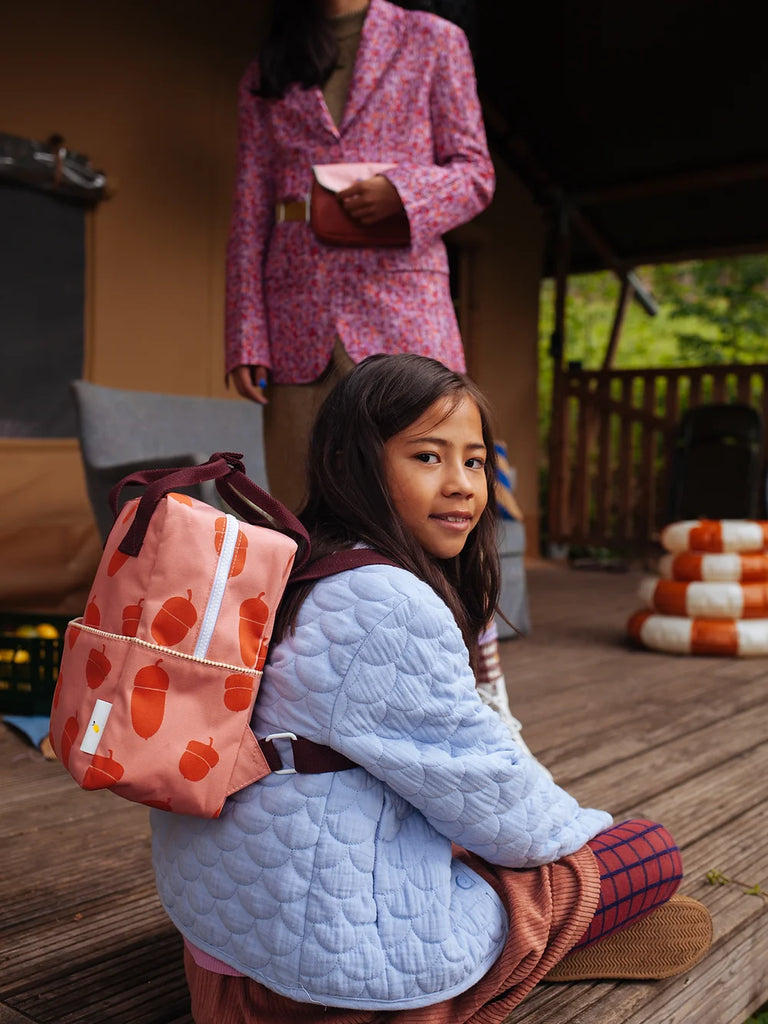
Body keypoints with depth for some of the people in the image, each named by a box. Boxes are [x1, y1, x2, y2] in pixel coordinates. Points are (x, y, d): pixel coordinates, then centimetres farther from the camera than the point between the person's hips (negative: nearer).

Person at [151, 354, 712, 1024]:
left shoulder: (297, 571, 7)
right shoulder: (391, 605, -24)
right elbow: (481, 785, -14)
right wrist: (580, 830, 6)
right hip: (340, 937, -9)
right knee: (654, 851, 1)